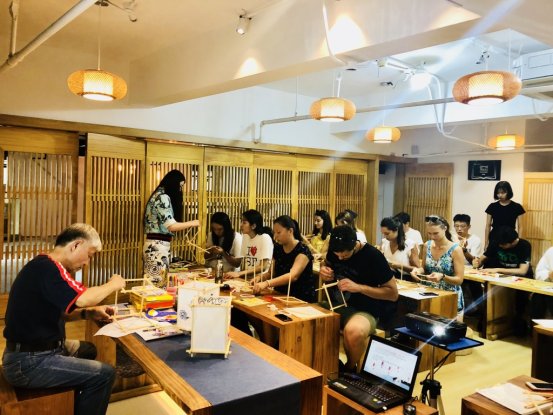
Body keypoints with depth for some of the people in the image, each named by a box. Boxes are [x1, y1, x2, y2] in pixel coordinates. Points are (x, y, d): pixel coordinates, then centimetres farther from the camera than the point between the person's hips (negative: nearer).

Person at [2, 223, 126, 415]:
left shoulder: (45, 266, 11)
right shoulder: (45, 266, -22)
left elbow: (57, 312, 16)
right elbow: (82, 298, -31)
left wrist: (90, 312, 3)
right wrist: (112, 284, -13)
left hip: (37, 350, 11)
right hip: (28, 363, -11)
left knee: (88, 350, 29)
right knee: (105, 374, -12)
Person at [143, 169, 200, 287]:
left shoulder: (158, 195, 16)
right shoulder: (163, 197, -13)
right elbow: (171, 226, -17)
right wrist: (192, 223, -9)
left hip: (154, 244, 9)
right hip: (158, 245, -9)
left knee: (152, 283, 11)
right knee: (158, 284, -3)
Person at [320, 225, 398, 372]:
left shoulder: (373, 256, -16)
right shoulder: (334, 250, -1)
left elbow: (393, 293, -11)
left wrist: (359, 287, -23)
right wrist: (325, 271, -4)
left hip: (364, 310, -6)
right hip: (337, 304, 6)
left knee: (354, 331, -39)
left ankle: (349, 369, -7)